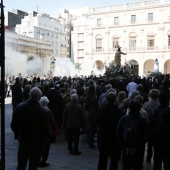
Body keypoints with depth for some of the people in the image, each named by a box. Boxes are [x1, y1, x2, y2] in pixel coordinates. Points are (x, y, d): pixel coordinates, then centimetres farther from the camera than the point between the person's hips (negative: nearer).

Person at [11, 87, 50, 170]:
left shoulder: (19, 107, -7)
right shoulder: (42, 110, -19)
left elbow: (13, 125, 2)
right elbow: (46, 129, -13)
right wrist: (44, 142, 2)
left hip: (22, 141, 4)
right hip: (36, 144, -3)